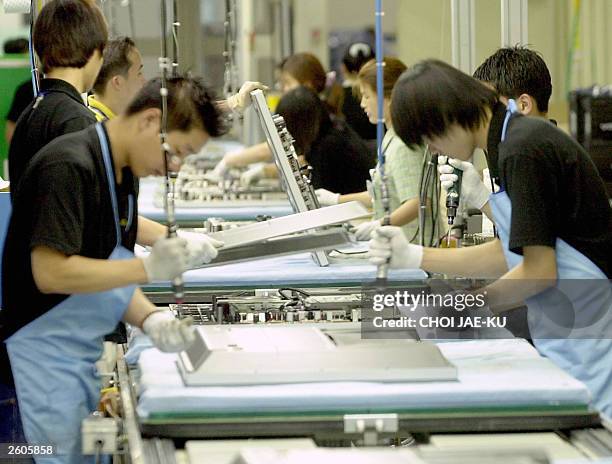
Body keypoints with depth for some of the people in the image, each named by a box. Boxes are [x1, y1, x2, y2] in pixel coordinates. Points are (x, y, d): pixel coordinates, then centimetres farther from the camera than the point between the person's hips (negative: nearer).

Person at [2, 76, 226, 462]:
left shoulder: (124, 175, 10)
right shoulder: (69, 166, -19)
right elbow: (51, 273, -25)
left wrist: (150, 319, -7)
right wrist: (149, 268, -23)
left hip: (84, 357, 9)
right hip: (42, 355, -9)